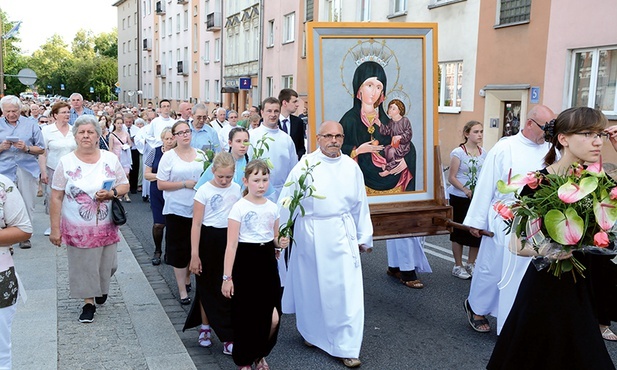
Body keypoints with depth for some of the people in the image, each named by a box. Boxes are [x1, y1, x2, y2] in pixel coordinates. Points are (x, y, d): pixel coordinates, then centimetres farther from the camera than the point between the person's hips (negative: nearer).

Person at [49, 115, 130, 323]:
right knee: (82, 266, 6)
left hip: (106, 226, 2)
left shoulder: (110, 159, -1)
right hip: (77, 228, -1)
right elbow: (56, 198, -4)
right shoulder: (66, 162, -6)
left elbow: (125, 185, 5)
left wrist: (111, 193, -17)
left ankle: (101, 289, 43)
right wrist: (55, 229, -6)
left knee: (106, 264, 12)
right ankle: (88, 302, 25)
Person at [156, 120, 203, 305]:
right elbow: (161, 184, -8)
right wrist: (185, 184, -16)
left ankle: (187, 280, 33)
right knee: (179, 250, 2)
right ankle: (182, 290, 12)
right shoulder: (169, 156, -5)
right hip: (177, 210, -4)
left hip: (198, 209, 4)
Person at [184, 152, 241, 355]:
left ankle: (228, 336, 11)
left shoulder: (236, 189, 3)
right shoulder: (204, 191, -8)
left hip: (229, 239, 3)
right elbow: (196, 224, -9)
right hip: (208, 240, -2)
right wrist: (194, 254, -12)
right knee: (207, 287, 10)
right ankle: (205, 327, 29)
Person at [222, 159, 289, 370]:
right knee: (245, 315, 6)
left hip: (267, 262, 4)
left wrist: (281, 243, -6)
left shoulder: (272, 207, 5)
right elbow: (231, 245, -12)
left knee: (272, 317, -1)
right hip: (246, 261, -4)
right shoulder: (239, 208, -9)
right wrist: (227, 277, -14)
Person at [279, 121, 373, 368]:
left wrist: (364, 237, 11)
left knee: (347, 289, -1)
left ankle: (346, 348, 9)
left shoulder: (351, 167, 3)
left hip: (342, 234, 2)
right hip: (311, 234, -1)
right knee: (311, 285, 14)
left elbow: (360, 204, 9)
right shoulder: (305, 165, -5)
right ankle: (311, 330, 39)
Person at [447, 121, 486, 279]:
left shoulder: (483, 153, 5)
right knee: (459, 231, 6)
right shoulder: (458, 152, -11)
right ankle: (458, 266, 20)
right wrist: (466, 190, -22)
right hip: (460, 198, -5)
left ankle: (470, 264, 25)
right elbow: (452, 178, -12)